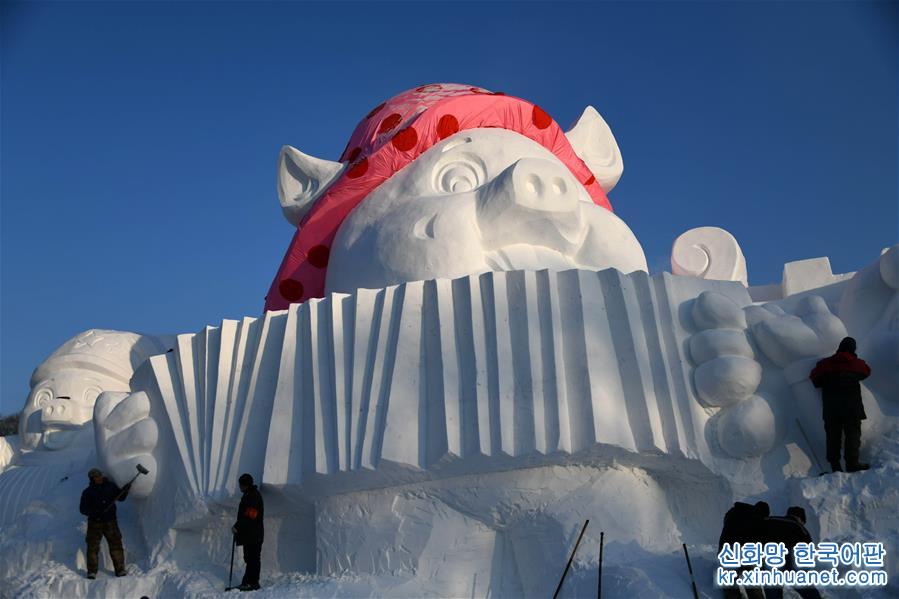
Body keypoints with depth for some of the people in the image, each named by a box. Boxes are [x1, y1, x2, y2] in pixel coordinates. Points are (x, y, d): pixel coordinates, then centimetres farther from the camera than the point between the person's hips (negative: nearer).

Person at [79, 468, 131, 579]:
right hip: (94, 523, -1)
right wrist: (93, 512, -19)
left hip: (110, 522, 1)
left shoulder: (111, 486, 6)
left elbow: (120, 498, 13)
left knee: (116, 544, -2)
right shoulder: (87, 492, 1)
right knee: (93, 546, -2)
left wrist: (125, 490, -7)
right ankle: (92, 571, 9)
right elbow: (83, 509, 0)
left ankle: (120, 569, 3)